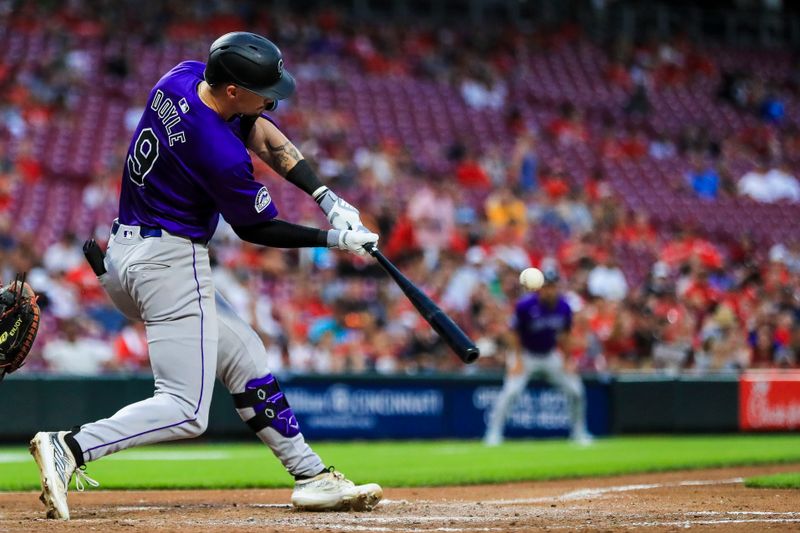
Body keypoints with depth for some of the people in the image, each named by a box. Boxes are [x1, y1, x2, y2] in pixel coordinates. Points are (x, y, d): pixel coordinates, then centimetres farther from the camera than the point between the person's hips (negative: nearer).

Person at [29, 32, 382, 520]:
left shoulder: (181, 78, -1)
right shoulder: (221, 155, -25)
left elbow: (261, 132, 8)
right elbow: (257, 229, -8)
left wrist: (326, 196, 0)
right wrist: (332, 239, 2)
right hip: (171, 263, -10)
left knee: (244, 356, 17)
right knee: (186, 412, -9)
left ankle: (312, 477, 22)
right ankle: (71, 448, -22)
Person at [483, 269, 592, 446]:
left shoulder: (563, 307, -10)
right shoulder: (525, 305, -22)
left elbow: (564, 335, 5)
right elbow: (515, 334, -12)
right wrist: (519, 361, -17)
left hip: (551, 356, 4)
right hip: (526, 355, -4)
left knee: (576, 391, -1)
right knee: (511, 391, -21)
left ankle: (579, 432, 18)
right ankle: (494, 434, -12)